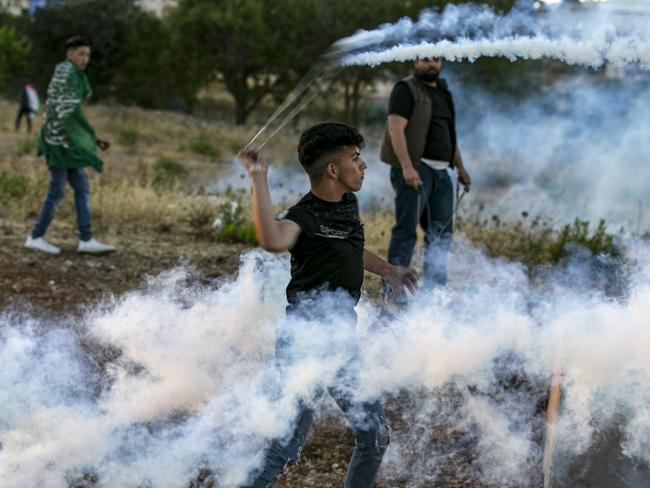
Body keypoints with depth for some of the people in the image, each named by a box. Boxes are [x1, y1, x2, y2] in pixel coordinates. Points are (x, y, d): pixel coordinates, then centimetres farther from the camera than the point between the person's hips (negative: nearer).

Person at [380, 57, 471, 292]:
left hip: (440, 171, 8)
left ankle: (434, 288, 15)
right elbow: (396, 129, -16)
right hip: (414, 169, -8)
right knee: (406, 230, -11)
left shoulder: (443, 91, 21)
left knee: (441, 233, 8)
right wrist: (407, 167, -26)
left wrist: (460, 166, 24)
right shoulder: (406, 89, -5)